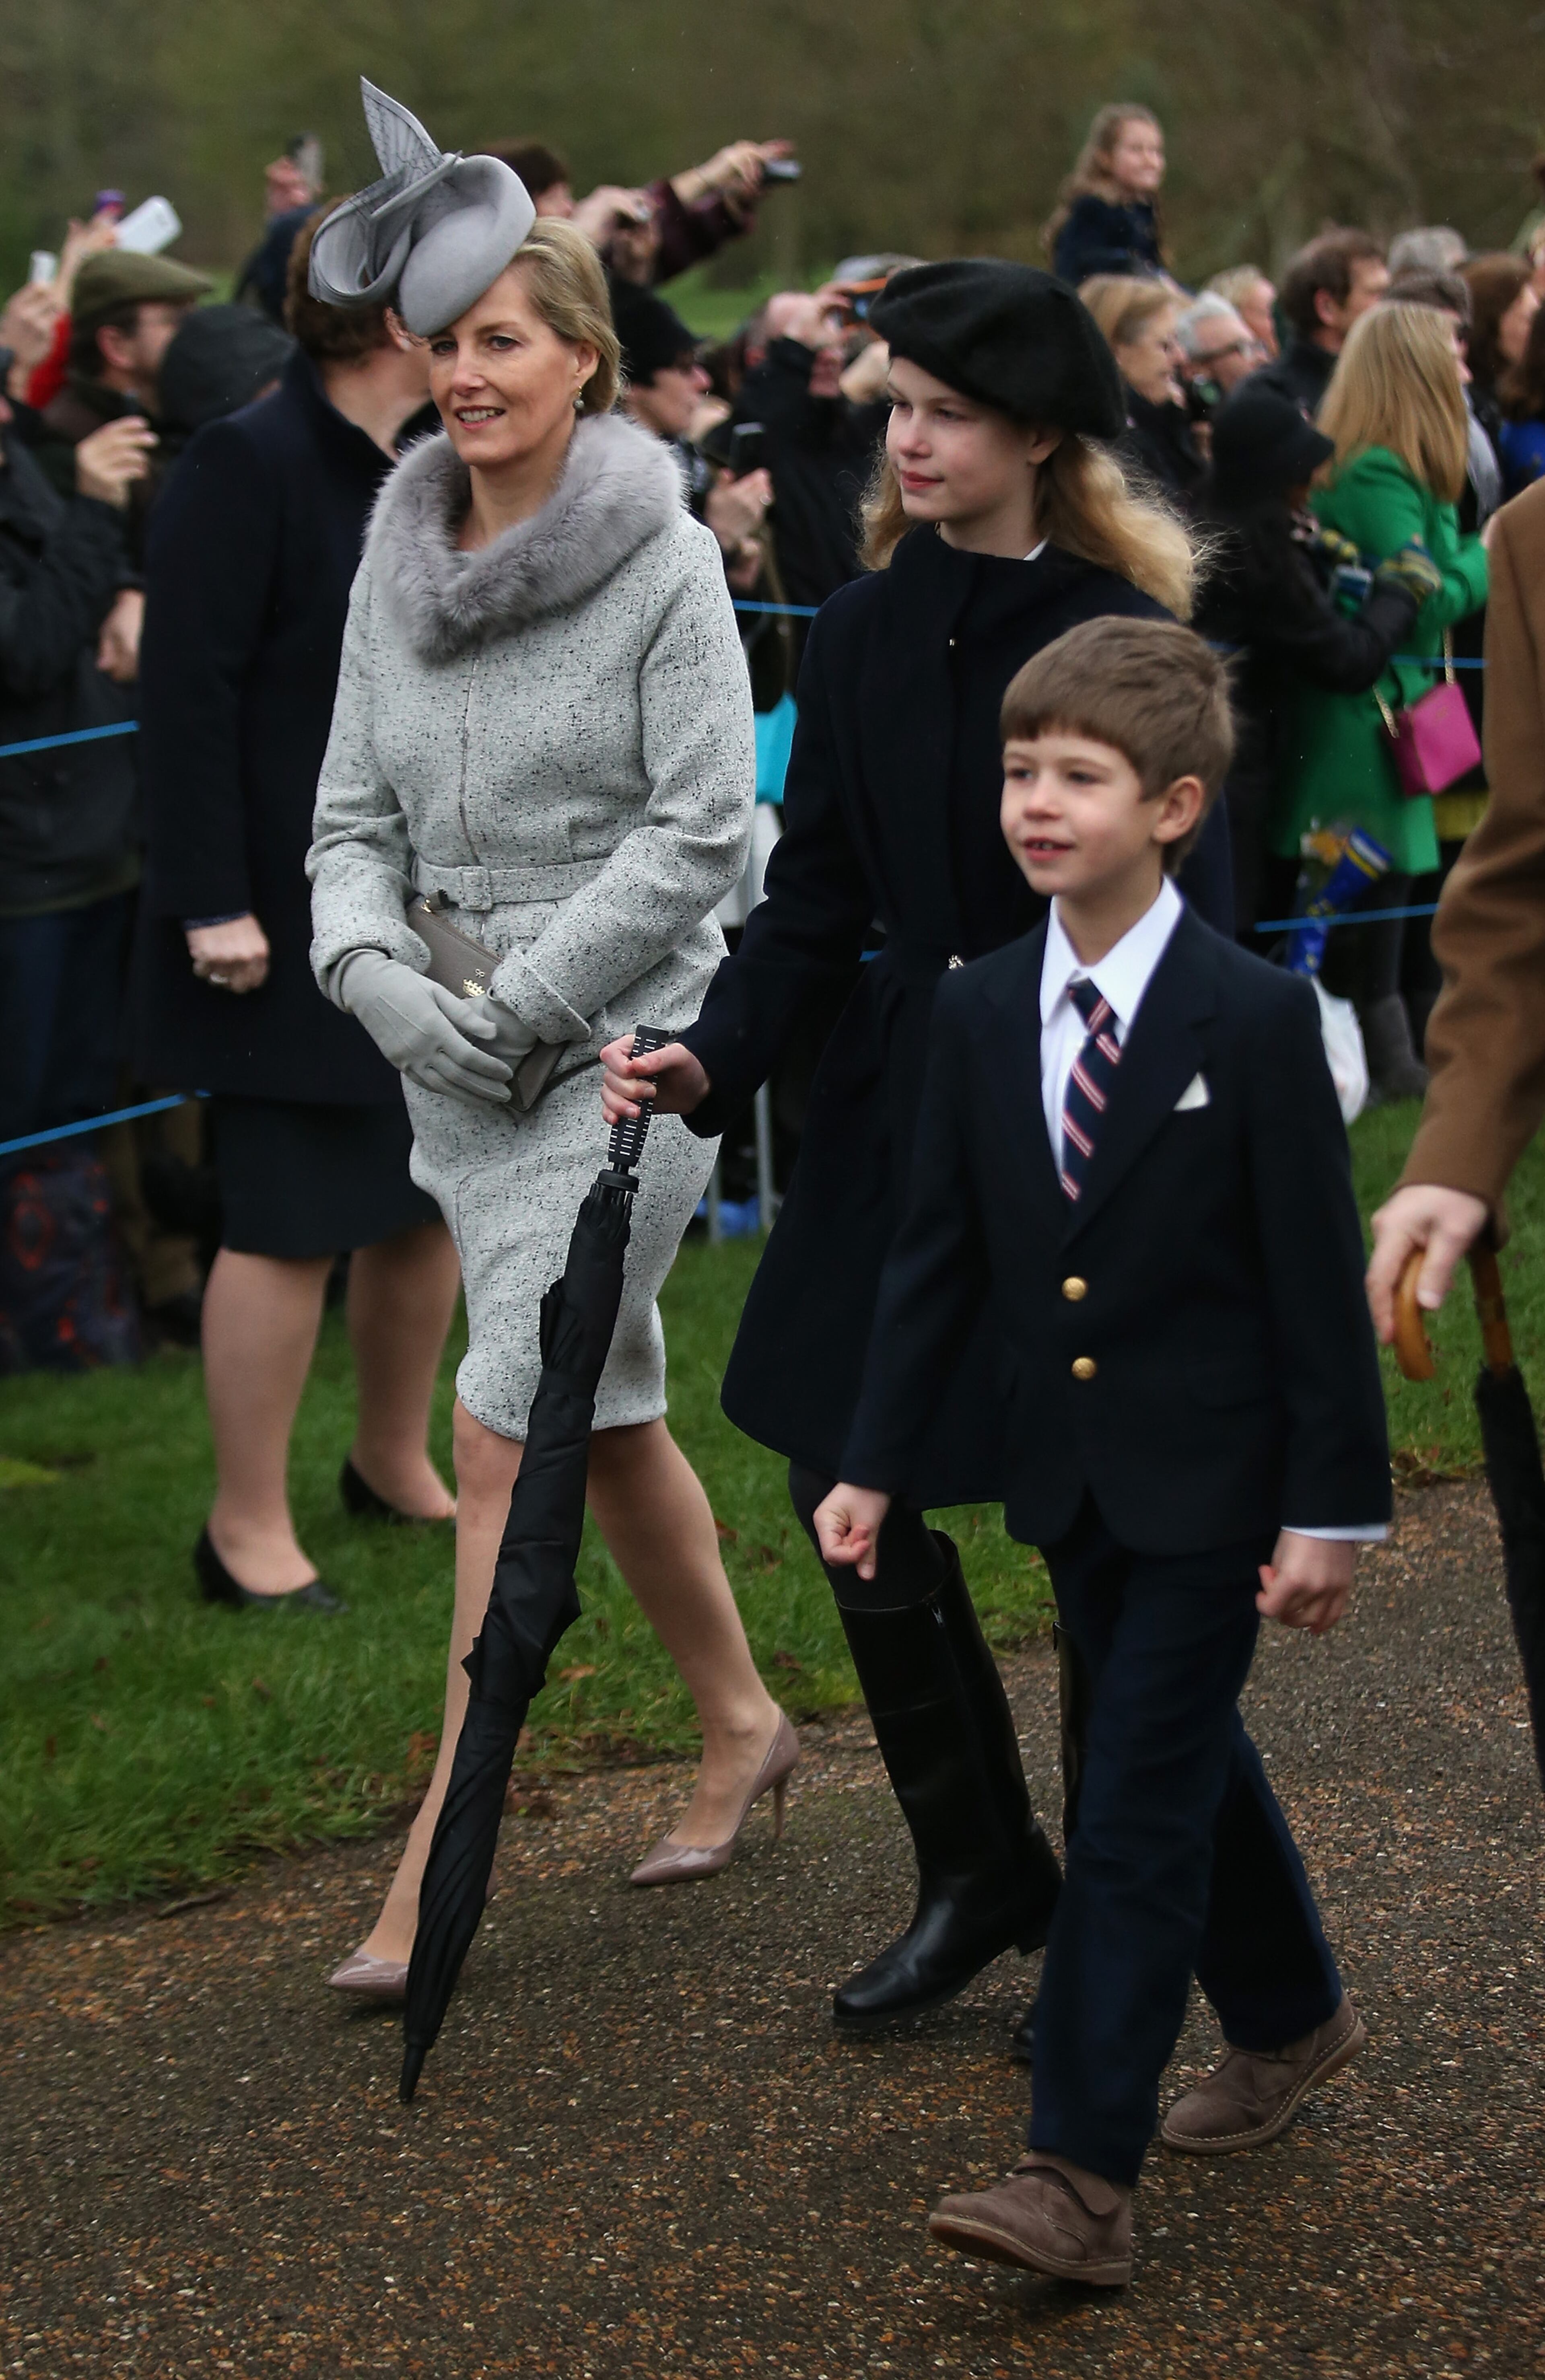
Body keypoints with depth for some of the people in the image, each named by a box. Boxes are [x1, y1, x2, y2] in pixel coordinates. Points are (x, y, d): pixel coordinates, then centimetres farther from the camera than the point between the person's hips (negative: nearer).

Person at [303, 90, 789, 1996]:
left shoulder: (663, 561, -11)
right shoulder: (397, 564, 7)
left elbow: (702, 829, -14)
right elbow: (353, 813, 8)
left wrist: (526, 998, -16)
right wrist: (379, 967, -11)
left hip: (621, 1048, -6)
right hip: (461, 1063, 6)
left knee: (505, 1446, -10)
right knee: (613, 1418, 18)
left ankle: (440, 1869, -6)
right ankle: (742, 1725, 38)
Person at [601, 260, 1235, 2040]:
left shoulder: (1128, 643, -10)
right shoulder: (863, 635, 5)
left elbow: (1187, 925, -10)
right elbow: (817, 897, 6)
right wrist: (716, 1060, -9)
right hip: (904, 1095, 6)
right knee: (848, 1479, 6)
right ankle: (978, 1871, 25)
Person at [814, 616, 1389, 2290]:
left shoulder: (1255, 1021, -13)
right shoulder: (979, 1018, 2)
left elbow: (1318, 1280, -11)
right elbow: (936, 1257, 7)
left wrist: (1331, 1510, -12)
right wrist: (876, 1463, 5)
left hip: (1209, 1488, -5)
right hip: (1073, 1487, 6)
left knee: (1137, 1816, -7)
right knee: (1189, 1766, 19)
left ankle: (1082, 2178, -7)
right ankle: (1290, 2017, 42)